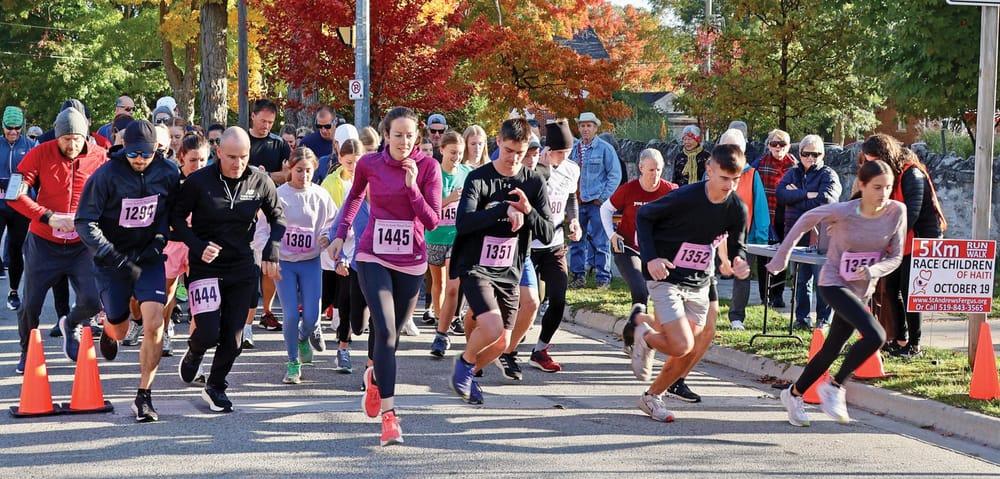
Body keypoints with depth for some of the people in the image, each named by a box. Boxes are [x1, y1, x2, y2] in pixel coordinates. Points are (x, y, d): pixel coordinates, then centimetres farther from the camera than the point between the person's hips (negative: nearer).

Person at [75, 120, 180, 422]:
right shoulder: (106, 176, -18)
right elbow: (85, 222, -17)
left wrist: (160, 238, -10)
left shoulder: (168, 174, -9)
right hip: (112, 259, -1)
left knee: (154, 324, -16)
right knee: (120, 331, 11)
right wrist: (117, 260, -24)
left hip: (149, 259, 1)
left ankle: (144, 397, -4)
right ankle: (108, 326, 52)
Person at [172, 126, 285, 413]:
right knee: (209, 333, -12)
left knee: (233, 337, 4)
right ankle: (193, 354, 25)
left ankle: (216, 387, 27)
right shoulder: (198, 181, -11)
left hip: (242, 269, 3)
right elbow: (176, 217, -1)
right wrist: (198, 247, -14)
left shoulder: (260, 181, -3)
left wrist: (271, 251, -5)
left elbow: (277, 217, 10)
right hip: (205, 267, -3)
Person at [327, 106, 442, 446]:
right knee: (385, 331, -17)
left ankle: (375, 376, 50)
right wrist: (341, 233, 13)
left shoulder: (428, 167, -7)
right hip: (373, 257, -1)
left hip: (411, 262, 1)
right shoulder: (369, 164, -3)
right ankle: (389, 416, -20)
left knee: (391, 333, 16)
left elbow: (432, 221, -10)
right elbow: (355, 195, 19)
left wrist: (412, 186, -21)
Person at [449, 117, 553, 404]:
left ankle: (469, 374, 34)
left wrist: (527, 210, -20)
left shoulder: (534, 183, 2)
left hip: (509, 272, 4)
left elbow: (547, 234, -2)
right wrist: (504, 210, -30)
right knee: (491, 328, -24)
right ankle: (464, 361, 8)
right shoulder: (479, 179, -8)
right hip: (476, 267, -4)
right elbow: (463, 222, -23)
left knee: (502, 342, 5)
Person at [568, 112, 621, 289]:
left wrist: (603, 198, -8)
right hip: (577, 202, 5)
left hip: (597, 203, -5)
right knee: (576, 241, 8)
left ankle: (604, 278, 1)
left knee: (600, 243, -4)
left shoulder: (605, 148, -2)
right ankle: (578, 276, 16)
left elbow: (615, 175, -3)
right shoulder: (573, 149, 11)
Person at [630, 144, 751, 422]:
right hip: (666, 279, -6)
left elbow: (736, 246, 8)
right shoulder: (684, 198, -21)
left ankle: (652, 397, 26)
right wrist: (650, 258, -17)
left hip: (699, 285, 6)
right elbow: (644, 216, -7)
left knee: (690, 354, 5)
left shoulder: (737, 209, -6)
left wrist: (738, 264, -17)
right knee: (682, 345, -18)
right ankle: (644, 330, 14)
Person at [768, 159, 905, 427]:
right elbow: (807, 219, -4)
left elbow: (895, 257, -4)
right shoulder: (844, 212, -21)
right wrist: (782, 256, 1)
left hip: (862, 289, 5)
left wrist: (872, 271, -24)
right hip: (833, 282, -5)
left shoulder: (897, 212, -11)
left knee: (832, 349, 13)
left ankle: (793, 395, 34)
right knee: (875, 336, -24)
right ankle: (834, 387, -5)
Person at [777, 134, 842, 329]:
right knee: (801, 279, 11)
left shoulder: (828, 175, 1)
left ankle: (823, 319, 4)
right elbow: (780, 194, -3)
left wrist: (795, 197, -8)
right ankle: (802, 318, 18)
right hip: (797, 235, 4)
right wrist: (807, 195, -15)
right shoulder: (793, 173, 14)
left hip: (820, 235, -4)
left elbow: (826, 199, -17)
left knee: (821, 279, -4)